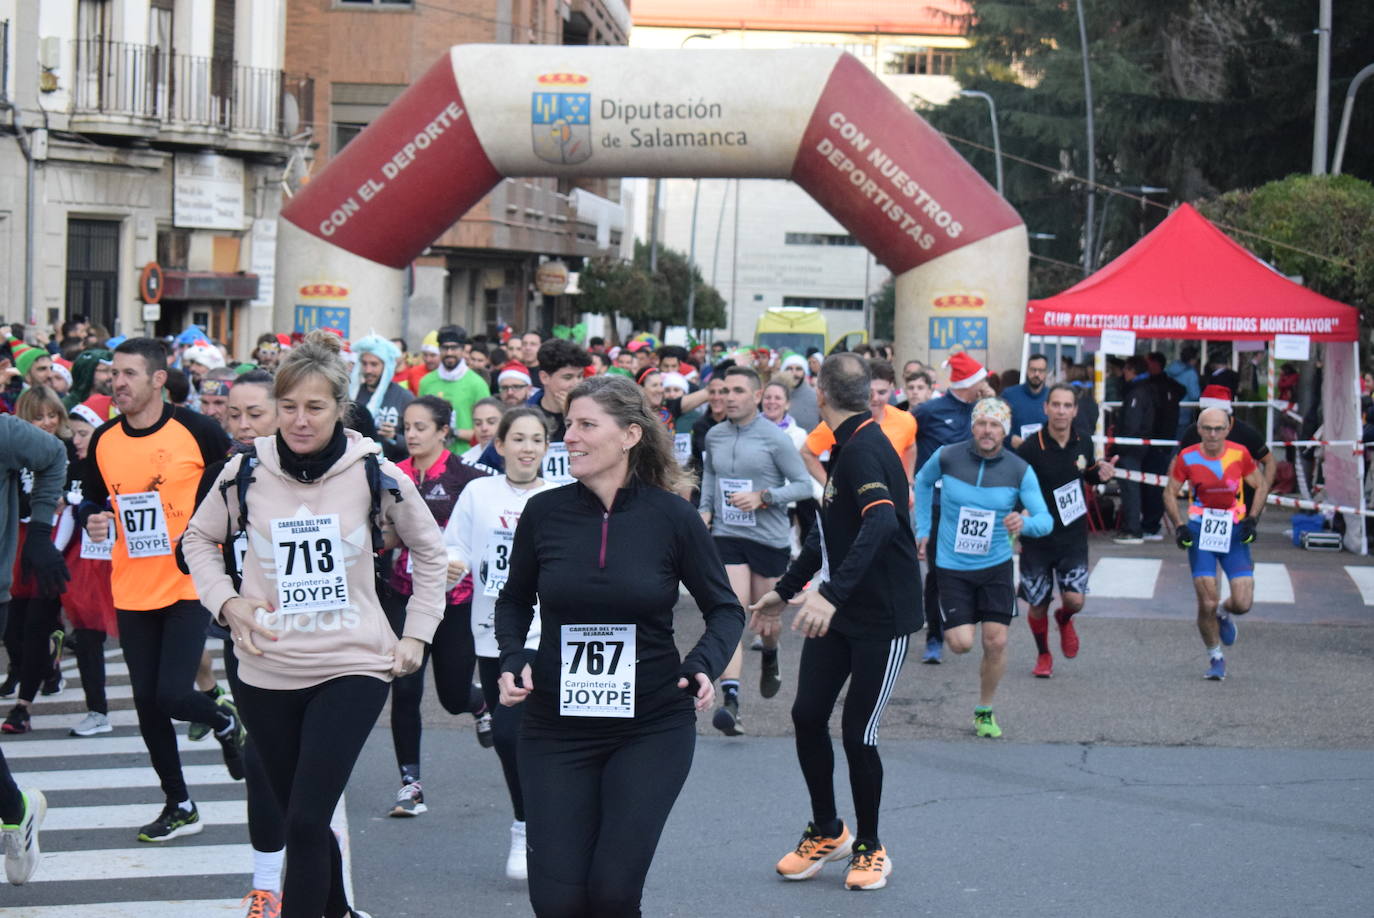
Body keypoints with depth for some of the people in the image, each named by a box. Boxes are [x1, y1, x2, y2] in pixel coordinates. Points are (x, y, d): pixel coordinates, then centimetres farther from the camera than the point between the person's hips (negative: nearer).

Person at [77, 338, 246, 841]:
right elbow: (90, 500, 16)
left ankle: (225, 720, 22)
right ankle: (179, 806, 23)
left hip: (189, 584, -5)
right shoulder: (104, 441, 3)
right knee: (146, 702, 7)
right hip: (131, 590, 5)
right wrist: (92, 521, -5)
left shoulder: (197, 430, -9)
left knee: (172, 694, -14)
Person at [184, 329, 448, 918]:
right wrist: (225, 600, -2)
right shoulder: (247, 470, -3)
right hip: (266, 672, 3)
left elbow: (429, 550, 9)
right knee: (301, 819, 15)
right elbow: (199, 538, 13)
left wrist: (417, 631, 5)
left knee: (307, 822, -15)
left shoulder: (375, 474, -7)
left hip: (353, 668, -3)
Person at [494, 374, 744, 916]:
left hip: (652, 725, -1)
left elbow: (725, 609, 4)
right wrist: (513, 660, -4)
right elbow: (515, 600, 13)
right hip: (555, 726, 2)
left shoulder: (672, 517, -8)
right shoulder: (544, 512, -4)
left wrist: (704, 665, -14)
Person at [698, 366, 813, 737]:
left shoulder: (775, 438, -8)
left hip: (770, 538, -2)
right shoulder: (714, 436, 6)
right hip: (727, 536, 2)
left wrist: (763, 498, -20)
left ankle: (769, 658, 51)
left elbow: (804, 485, -8)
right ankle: (730, 702, -22)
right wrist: (705, 509, 10)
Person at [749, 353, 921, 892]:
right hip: (836, 611, 9)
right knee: (807, 716, 5)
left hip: (883, 618, -9)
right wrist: (784, 592, 30)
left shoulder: (864, 450, -19)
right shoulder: (845, 449, 12)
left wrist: (831, 594, -44)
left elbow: (880, 524, -36)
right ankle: (826, 832, 22)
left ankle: (869, 846, 16)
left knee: (857, 734, -3)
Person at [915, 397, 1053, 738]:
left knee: (996, 642, -2)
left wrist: (1024, 523, -34)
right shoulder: (947, 457, -9)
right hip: (952, 566, -1)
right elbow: (923, 481, 14)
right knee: (961, 643, -9)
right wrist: (923, 528, 11)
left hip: (996, 566, 1)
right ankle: (950, 624, 29)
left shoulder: (1020, 470, -8)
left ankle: (984, 712, 18)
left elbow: (1046, 520, -11)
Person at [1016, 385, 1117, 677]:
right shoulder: (1030, 448, -14)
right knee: (1038, 605, 6)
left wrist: (1101, 473, -3)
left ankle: (1064, 620, 27)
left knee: (1075, 600, -11)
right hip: (1037, 538, -2)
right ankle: (1043, 655, 33)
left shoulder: (1084, 443, 0)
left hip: (1074, 536, 2)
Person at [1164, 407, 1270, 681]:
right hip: (1200, 532, -1)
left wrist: (1252, 519, -4)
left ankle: (1224, 612, 29)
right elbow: (1170, 493, 5)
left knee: (1242, 603, -9)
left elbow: (1261, 485, 7)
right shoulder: (1187, 458, -6)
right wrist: (1179, 525, -7)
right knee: (1207, 604, -7)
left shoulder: (1239, 454, -5)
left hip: (1234, 531, 1)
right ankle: (1215, 658, 15)